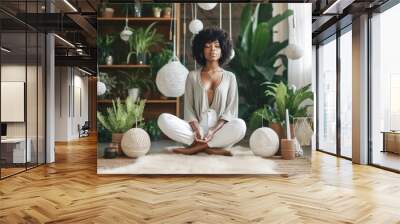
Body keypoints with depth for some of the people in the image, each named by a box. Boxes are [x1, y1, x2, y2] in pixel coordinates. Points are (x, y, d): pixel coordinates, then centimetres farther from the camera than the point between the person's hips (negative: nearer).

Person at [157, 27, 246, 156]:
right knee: (163, 119, -24)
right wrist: (196, 130, -15)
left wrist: (214, 131, -15)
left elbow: (231, 110, 1)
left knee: (240, 125, -33)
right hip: (196, 128, 1)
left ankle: (196, 146, -19)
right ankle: (213, 147, -23)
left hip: (220, 129, 0)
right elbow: (188, 108, 4)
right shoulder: (192, 76, 10)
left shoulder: (230, 77, 9)